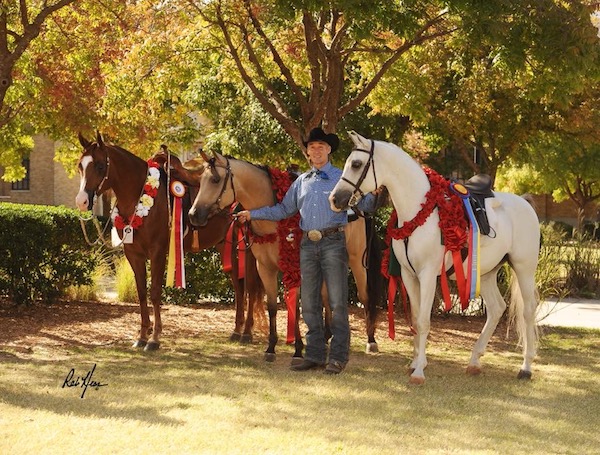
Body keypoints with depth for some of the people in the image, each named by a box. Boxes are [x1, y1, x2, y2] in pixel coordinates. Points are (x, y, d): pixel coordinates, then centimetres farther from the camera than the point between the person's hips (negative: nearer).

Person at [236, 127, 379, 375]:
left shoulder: (342, 178, 3)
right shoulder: (301, 181, 16)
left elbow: (364, 204, -4)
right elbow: (284, 209, 21)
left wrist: (374, 195, -26)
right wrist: (253, 214, 17)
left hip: (333, 242, -5)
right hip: (308, 244, 5)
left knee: (337, 302, -5)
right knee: (309, 303, 7)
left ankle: (338, 357, -1)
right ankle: (315, 355, 14)